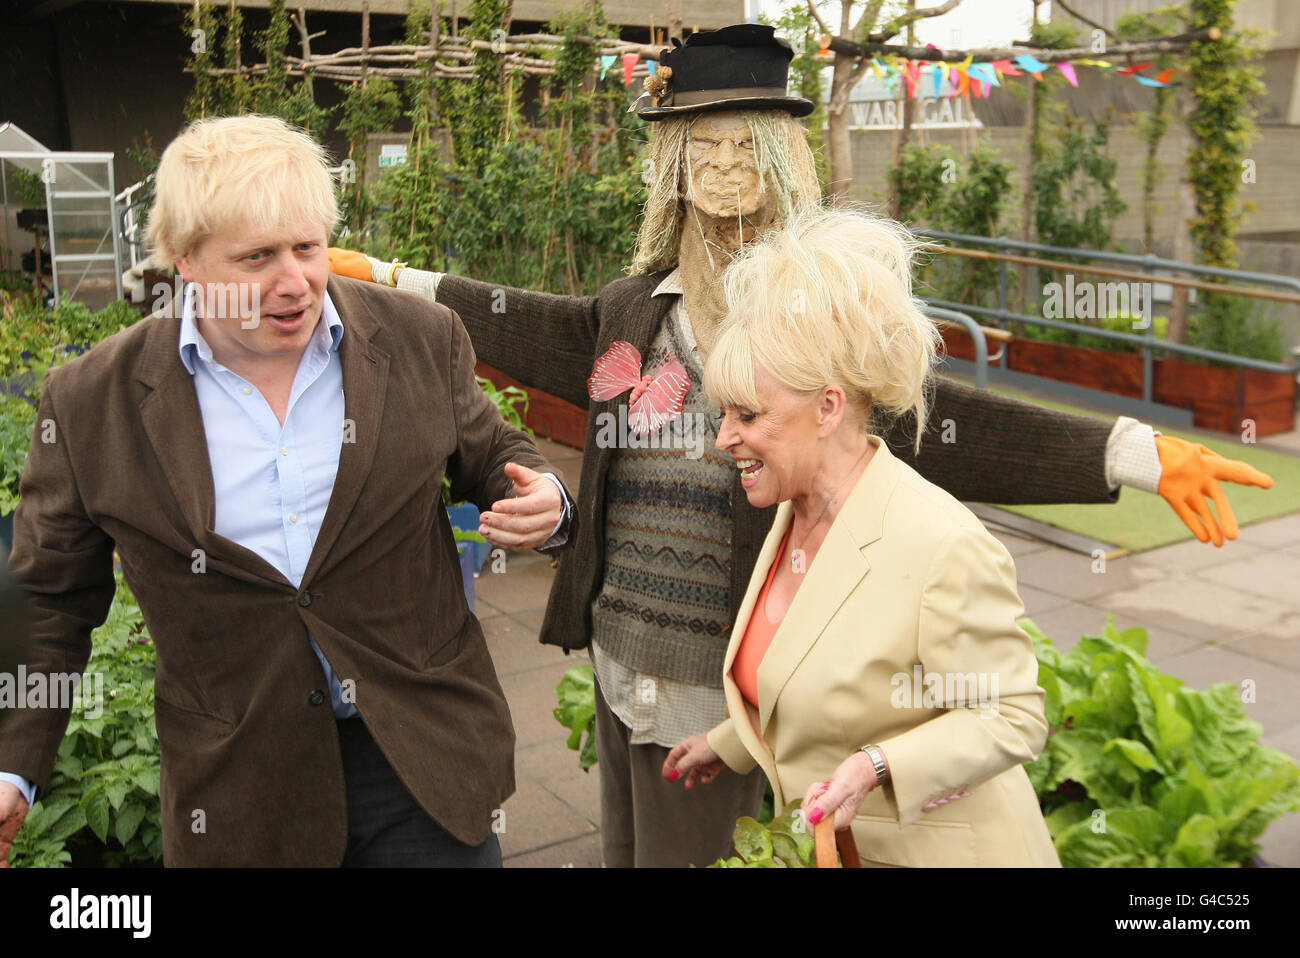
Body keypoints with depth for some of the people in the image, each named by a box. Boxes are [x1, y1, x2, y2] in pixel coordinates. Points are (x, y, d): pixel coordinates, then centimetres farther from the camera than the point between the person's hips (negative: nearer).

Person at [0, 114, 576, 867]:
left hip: (427, 753, 0)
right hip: (239, 793, 0)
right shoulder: (91, 403, -7)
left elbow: (491, 456, 9)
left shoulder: (420, 340, -6)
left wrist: (541, 503, -14)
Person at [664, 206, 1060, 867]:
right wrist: (731, 741, 20)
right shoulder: (795, 515, -2)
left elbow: (1012, 719, -20)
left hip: (928, 850, -7)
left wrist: (876, 765, -32)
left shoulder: (944, 548, -27)